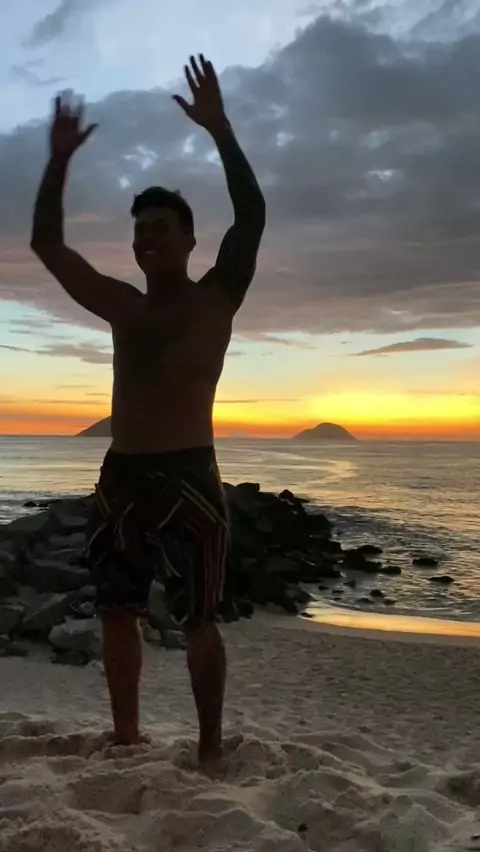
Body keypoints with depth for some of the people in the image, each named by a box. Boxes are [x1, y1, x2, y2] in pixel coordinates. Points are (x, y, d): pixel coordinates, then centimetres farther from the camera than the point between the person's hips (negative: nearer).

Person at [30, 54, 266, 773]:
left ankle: (210, 747, 14)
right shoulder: (121, 306, 13)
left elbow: (252, 216, -13)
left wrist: (219, 129, -17)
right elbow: (46, 244, 13)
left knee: (199, 623, 1)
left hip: (187, 477, -5)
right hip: (119, 476, 6)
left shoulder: (215, 301, 1)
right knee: (117, 614, 11)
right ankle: (126, 738, 26)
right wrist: (59, 158, 6)